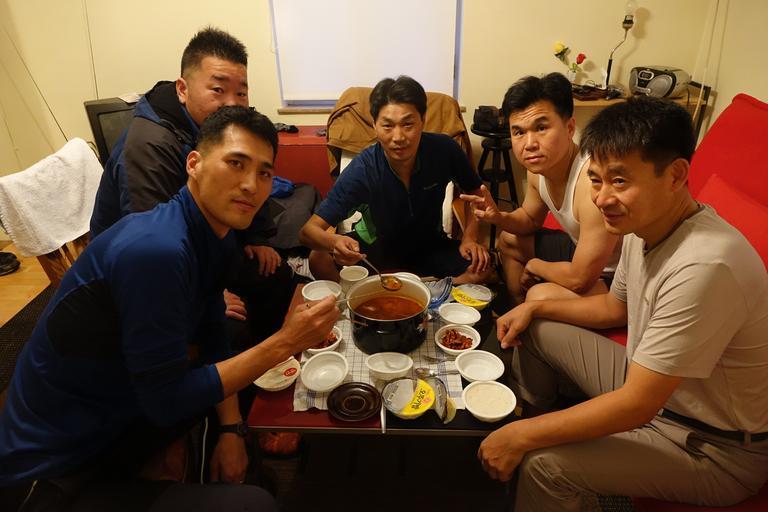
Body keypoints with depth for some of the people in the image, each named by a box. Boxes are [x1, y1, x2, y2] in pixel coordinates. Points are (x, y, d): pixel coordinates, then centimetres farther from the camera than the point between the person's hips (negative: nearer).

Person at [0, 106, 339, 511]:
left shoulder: (215, 233, -3)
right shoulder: (155, 250, -31)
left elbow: (211, 335, 5)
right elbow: (166, 401, -26)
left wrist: (231, 430, -2)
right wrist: (283, 343, -25)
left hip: (124, 412, 9)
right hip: (57, 466, -8)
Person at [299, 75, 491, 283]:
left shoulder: (444, 150, -23)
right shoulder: (362, 170, -29)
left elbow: (475, 192, -2)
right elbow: (308, 230, -30)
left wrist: (469, 238, -16)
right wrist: (335, 242, -52)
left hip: (429, 243, 2)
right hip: (375, 245, -2)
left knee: (482, 268, -22)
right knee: (319, 260, -26)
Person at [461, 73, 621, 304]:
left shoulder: (593, 183, -35)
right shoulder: (538, 167, -9)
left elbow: (579, 279, -30)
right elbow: (531, 219, 12)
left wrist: (535, 266, -10)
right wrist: (499, 218, -11)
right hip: (582, 249, 8)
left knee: (540, 296, -29)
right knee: (509, 240, 16)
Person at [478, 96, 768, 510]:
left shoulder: (703, 267, -34)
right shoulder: (645, 226, -7)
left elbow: (638, 404, -30)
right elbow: (616, 306, 12)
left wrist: (522, 437, -23)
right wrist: (535, 308, 2)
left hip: (716, 445, -8)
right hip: (652, 387, 8)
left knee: (546, 464, -27)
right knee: (537, 331, 9)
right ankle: (518, 420, 28)